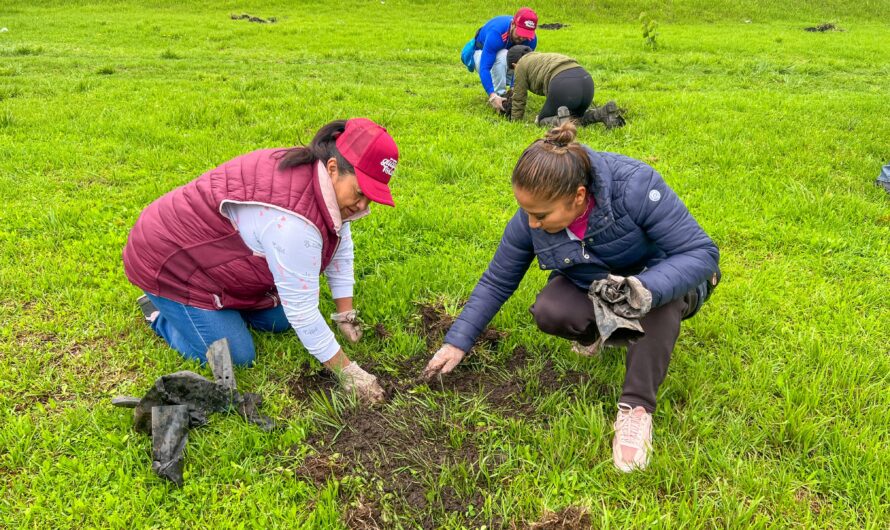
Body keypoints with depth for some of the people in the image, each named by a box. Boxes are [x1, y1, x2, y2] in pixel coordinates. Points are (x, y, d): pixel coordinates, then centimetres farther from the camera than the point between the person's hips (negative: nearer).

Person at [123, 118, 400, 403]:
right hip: (170, 262, -9)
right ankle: (160, 313, 11)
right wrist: (347, 371, -23)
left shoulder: (321, 176, -9)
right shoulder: (291, 220, -38)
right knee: (236, 358, -9)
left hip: (212, 245, 9)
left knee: (279, 321, 7)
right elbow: (303, 310, -31)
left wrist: (345, 313, 1)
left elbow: (341, 247, 4)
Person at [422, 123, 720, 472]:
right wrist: (457, 342, -11)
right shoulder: (530, 219, -21)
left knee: (659, 294, -39)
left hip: (653, 277, -3)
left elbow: (702, 252, -32)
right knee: (549, 313, -29)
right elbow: (496, 282, -8)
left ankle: (636, 406, -30)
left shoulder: (635, 187, -35)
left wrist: (647, 289, -50)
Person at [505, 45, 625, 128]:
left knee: (542, 120, 12)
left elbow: (519, 100, 17)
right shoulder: (542, 58, 38)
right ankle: (604, 113, 0)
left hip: (563, 85, -7)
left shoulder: (521, 66, 17)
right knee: (575, 118, 26)